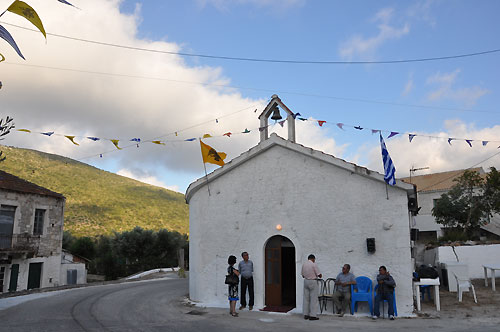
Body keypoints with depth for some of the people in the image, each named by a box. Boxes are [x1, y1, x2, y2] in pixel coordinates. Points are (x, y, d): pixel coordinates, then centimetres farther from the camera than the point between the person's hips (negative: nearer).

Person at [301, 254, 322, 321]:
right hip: (313, 282, -6)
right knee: (314, 299, 0)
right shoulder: (314, 264, -12)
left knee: (306, 298, 10)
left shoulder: (304, 265, 6)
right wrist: (320, 275, 12)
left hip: (306, 281, 6)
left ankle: (306, 314, 15)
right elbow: (319, 275, -10)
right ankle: (312, 315, 0)